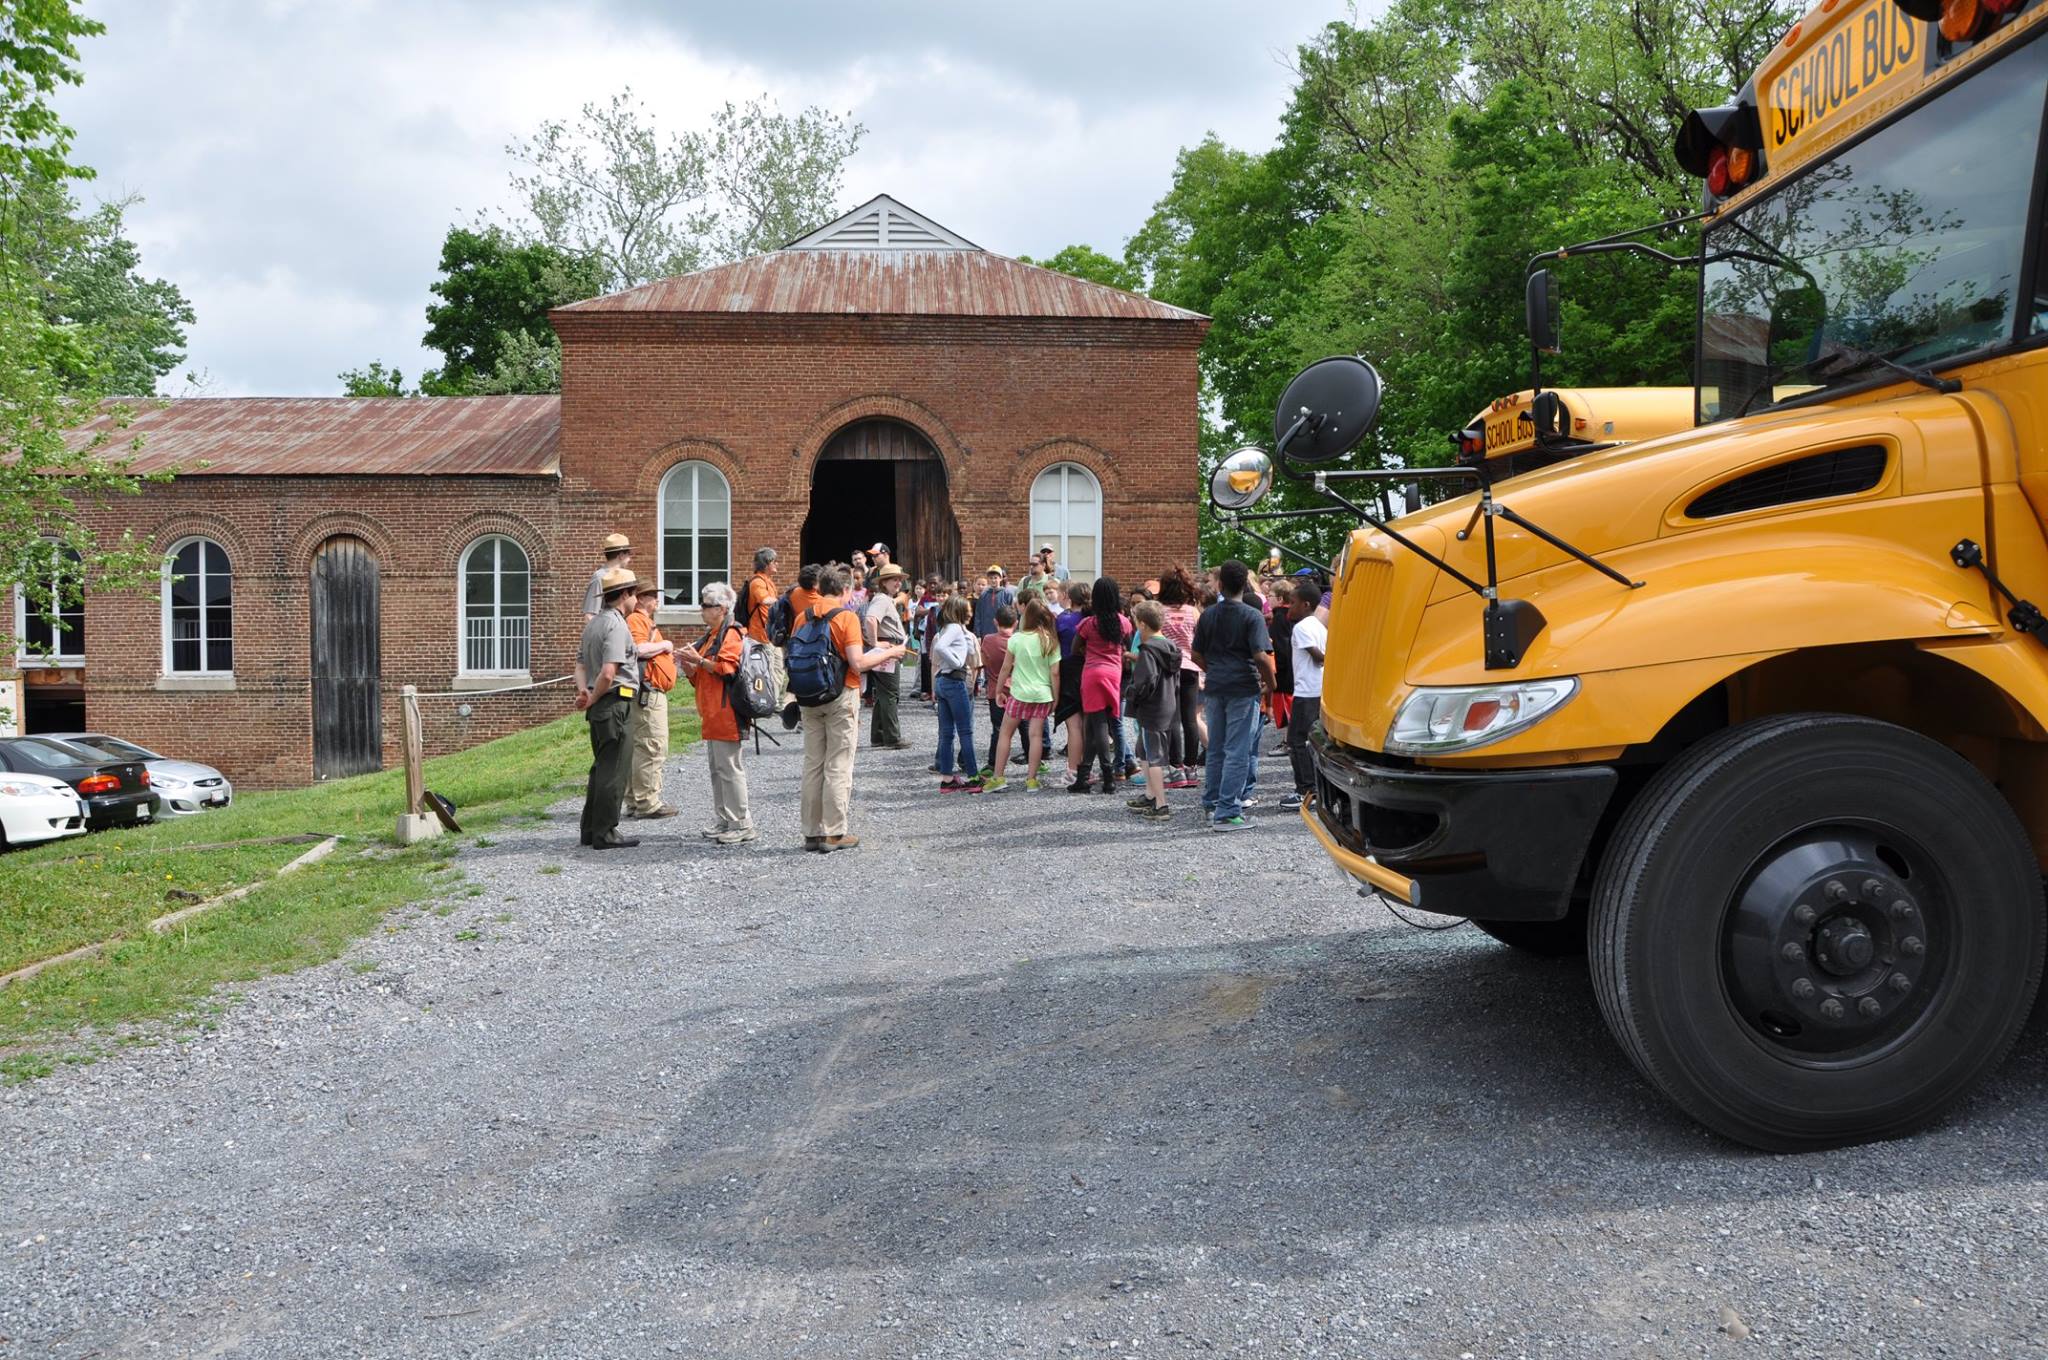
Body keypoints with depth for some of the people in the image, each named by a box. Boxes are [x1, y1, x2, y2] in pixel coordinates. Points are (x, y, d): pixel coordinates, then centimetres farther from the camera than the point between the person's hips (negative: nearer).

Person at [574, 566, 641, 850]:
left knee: (600, 768, 16)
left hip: (599, 706, 10)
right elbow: (608, 672, -23)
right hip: (616, 702, -10)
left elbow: (580, 664, 15)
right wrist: (592, 699, -10)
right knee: (613, 770, -4)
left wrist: (583, 691, -1)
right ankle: (605, 834, 0)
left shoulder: (593, 623, 16)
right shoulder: (616, 625, -14)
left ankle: (590, 830, 21)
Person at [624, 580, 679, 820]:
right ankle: (648, 803, -9)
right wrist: (665, 645, -12)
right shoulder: (635, 620, -11)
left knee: (637, 747, 13)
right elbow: (639, 649, -26)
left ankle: (635, 801, 18)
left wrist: (669, 655, 17)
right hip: (648, 692, -11)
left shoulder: (646, 621, 23)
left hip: (652, 692, 11)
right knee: (652, 747, -10)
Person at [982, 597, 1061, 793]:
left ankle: (998, 778, 7)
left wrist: (999, 689, 11)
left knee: (1005, 733, 8)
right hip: (1043, 695, 2)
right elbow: (1055, 673, -4)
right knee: (1036, 735, 3)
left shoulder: (1016, 639, -8)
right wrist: (1056, 698, 5)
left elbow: (1006, 668, -1)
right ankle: (1031, 779, 3)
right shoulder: (1051, 641, -3)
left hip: (1019, 692, -2)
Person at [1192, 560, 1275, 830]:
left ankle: (1211, 803, 28)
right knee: (1237, 752, -2)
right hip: (1243, 689, -5)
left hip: (1215, 687, 5)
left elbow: (1197, 655, 9)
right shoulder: (1252, 616, -10)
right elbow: (1261, 656, -18)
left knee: (1216, 748, 18)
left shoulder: (1208, 615, 5)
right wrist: (1270, 684, -4)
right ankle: (1227, 813, -3)